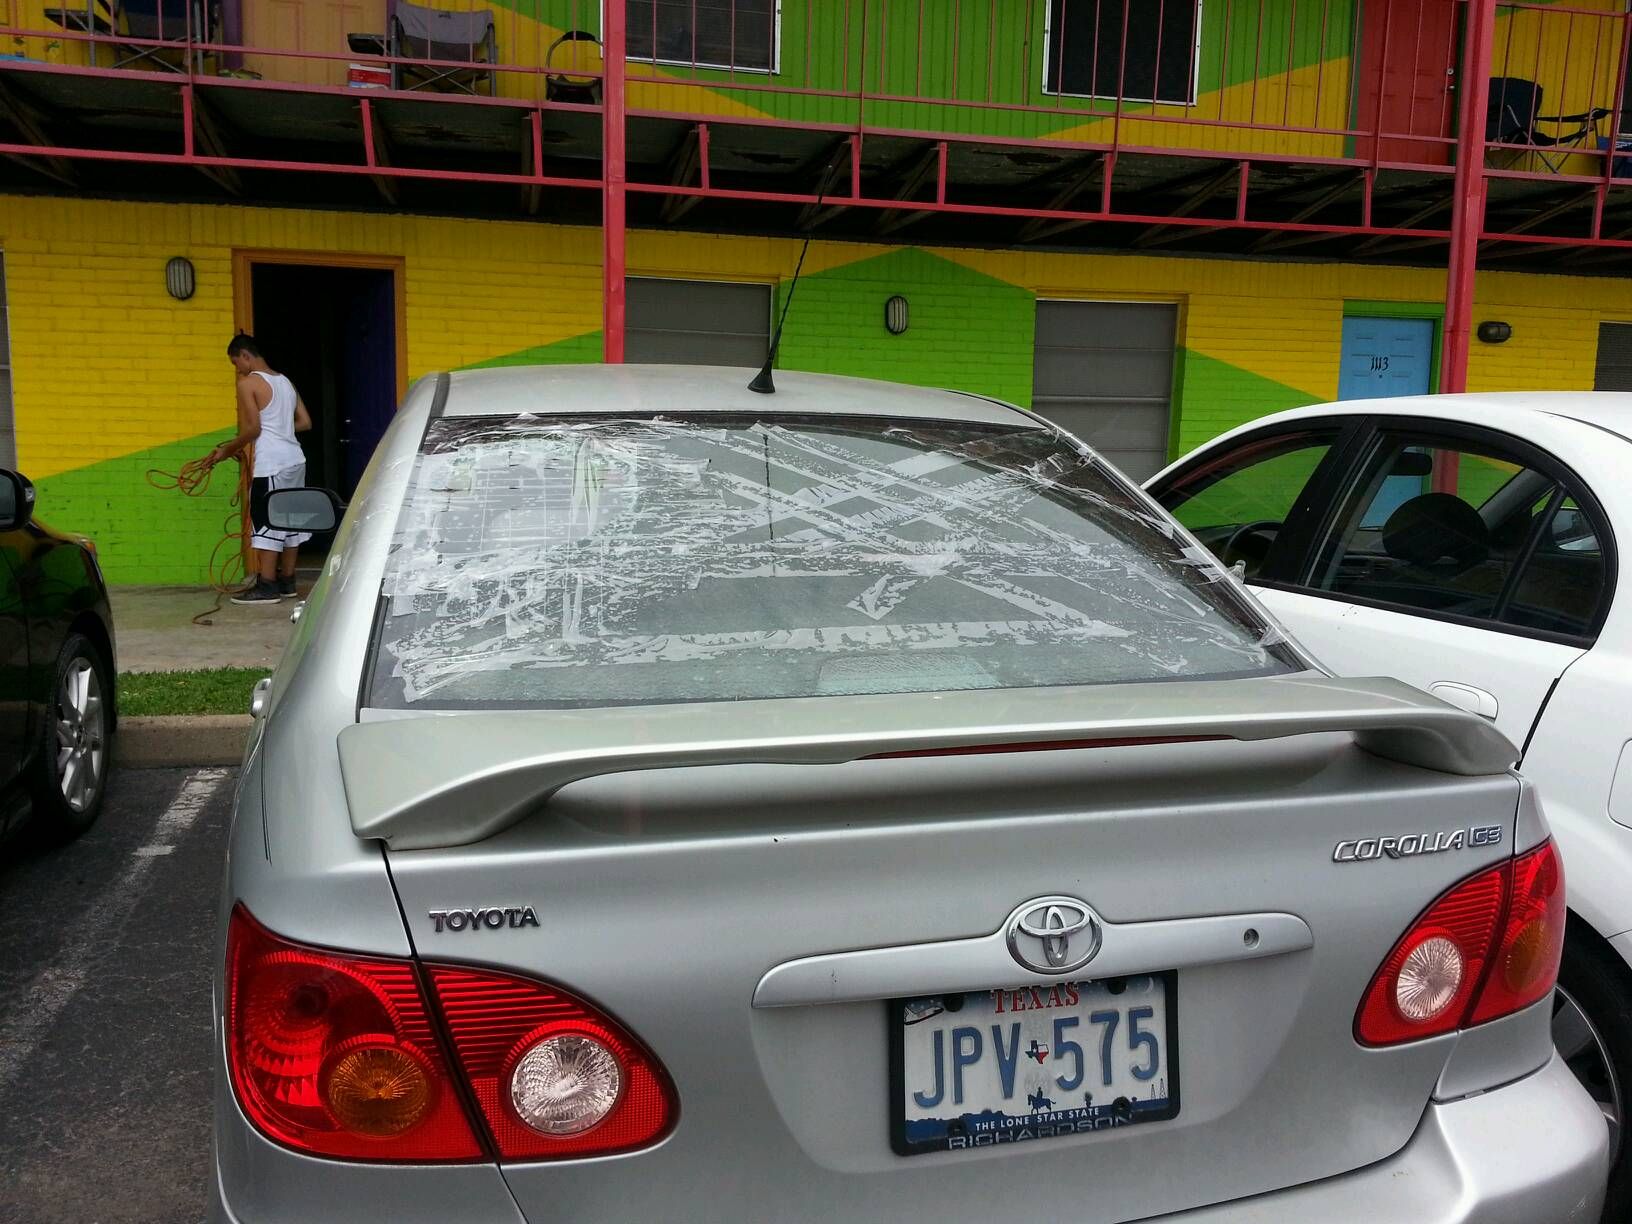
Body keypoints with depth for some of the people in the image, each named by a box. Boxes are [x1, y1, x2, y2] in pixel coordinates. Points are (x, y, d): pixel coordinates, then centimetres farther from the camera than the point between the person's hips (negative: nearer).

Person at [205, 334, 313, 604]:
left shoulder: (249, 382, -7)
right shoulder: (285, 381, 16)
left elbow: (253, 428, -11)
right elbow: (305, 422, 15)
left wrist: (227, 450, 1)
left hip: (271, 463, -8)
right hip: (295, 460, 8)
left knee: (266, 521, -4)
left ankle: (267, 586, -3)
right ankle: (287, 582, 17)